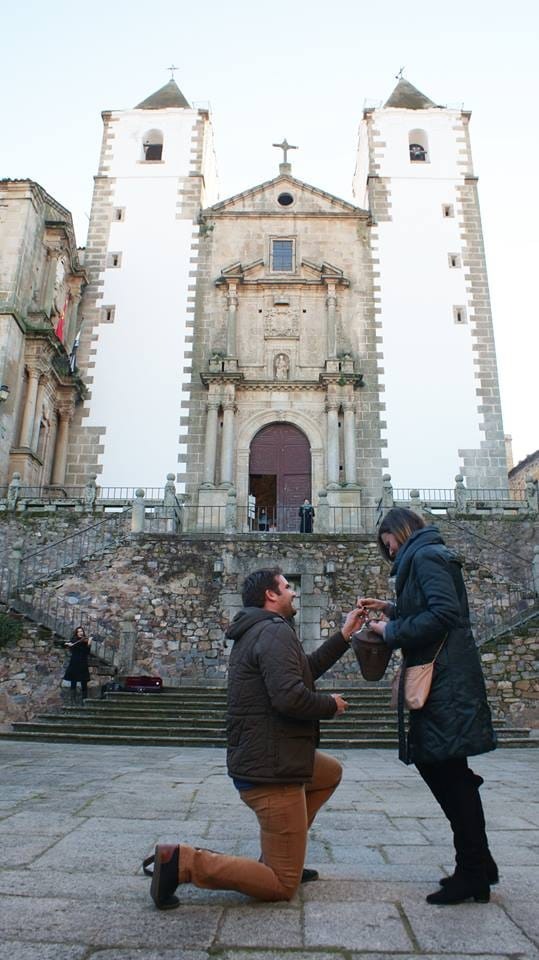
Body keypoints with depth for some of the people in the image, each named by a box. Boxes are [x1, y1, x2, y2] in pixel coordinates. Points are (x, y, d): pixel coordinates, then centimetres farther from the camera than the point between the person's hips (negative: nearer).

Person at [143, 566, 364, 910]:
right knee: (283, 887, 1)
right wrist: (331, 705, -11)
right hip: (271, 770, -10)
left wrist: (344, 635, 20)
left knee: (331, 772, 31)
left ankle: (282, 857, 27)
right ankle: (182, 861, -7)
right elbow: (290, 696, -31)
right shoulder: (276, 631, -18)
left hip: (256, 761, 10)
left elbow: (305, 669, 22)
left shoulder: (258, 632, 15)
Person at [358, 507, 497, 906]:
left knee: (447, 771, -2)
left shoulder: (425, 556, -11)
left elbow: (443, 614, -23)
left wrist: (392, 631, -13)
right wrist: (390, 609, 15)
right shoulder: (427, 557, 19)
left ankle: (473, 873, 10)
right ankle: (477, 865, 25)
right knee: (436, 764, 14)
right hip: (441, 681, 10)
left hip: (445, 682, -10)